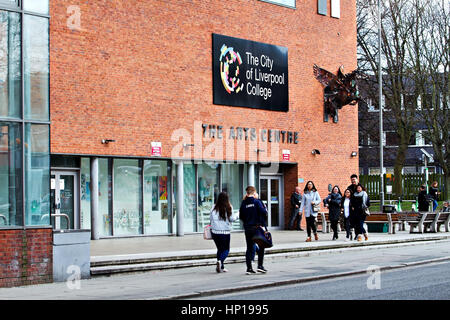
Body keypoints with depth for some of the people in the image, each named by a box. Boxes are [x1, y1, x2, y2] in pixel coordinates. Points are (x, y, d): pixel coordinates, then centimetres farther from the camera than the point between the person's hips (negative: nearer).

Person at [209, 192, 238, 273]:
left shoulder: (215, 208, 1)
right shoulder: (228, 208, -7)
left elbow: (210, 218, 2)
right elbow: (231, 218, -6)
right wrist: (237, 216, 13)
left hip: (215, 232, 3)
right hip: (225, 232, -3)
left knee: (220, 249, 15)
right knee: (226, 249, 7)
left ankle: (221, 267, 13)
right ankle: (220, 261, -20)